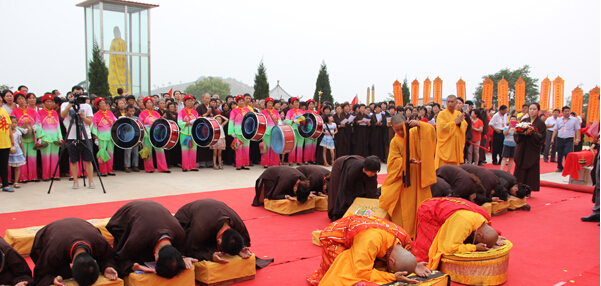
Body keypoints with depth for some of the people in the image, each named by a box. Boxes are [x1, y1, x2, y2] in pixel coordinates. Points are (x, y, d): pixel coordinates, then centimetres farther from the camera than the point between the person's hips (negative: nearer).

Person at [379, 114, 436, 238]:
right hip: (403, 178, -1)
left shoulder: (414, 133, 1)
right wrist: (408, 161, -23)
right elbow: (394, 161, -8)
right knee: (404, 204, 1)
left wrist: (419, 124, -23)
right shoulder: (394, 142, -2)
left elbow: (431, 131, -8)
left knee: (419, 203, 1)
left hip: (418, 176, 1)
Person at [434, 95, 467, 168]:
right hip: (445, 145, -5)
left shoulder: (459, 114, 13)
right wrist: (455, 122, -13)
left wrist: (459, 123, -14)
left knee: (455, 166, 7)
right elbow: (442, 126, -17)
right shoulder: (442, 114, -4)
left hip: (457, 144, 5)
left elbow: (465, 126, 7)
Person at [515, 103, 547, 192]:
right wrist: (520, 132, -14)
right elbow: (516, 134, 7)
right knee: (520, 170, 2)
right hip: (522, 150, 3)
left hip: (532, 151, -3)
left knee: (531, 171, -1)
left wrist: (532, 133, -21)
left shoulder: (540, 123, 1)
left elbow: (541, 138, -7)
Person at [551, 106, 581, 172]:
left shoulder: (574, 120, 4)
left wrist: (577, 139, -6)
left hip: (569, 140, -3)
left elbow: (577, 130, 2)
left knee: (567, 153, -17)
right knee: (559, 154, 7)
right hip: (560, 139, 3)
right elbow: (555, 130, 12)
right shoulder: (559, 120, 12)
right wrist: (553, 138, 4)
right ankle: (560, 168, 20)